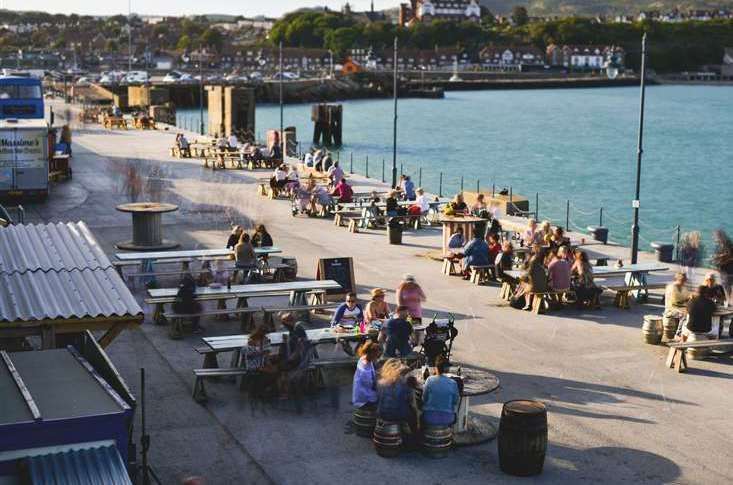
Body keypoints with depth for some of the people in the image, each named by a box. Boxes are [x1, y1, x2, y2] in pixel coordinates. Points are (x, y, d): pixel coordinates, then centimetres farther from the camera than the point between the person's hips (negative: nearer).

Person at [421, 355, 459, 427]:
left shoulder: (430, 380, -12)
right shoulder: (453, 383, -9)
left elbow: (424, 399, -2)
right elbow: (455, 402, 3)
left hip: (429, 419, 0)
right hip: (447, 420, 0)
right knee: (454, 414, 35)